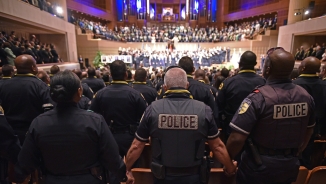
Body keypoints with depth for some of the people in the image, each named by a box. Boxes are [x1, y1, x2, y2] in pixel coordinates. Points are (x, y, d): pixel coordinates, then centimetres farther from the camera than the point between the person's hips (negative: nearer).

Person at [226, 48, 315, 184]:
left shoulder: (258, 97, -26)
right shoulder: (306, 96, -6)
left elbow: (237, 139, -28)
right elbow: (309, 131, 10)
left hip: (258, 167, -5)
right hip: (290, 166, 6)